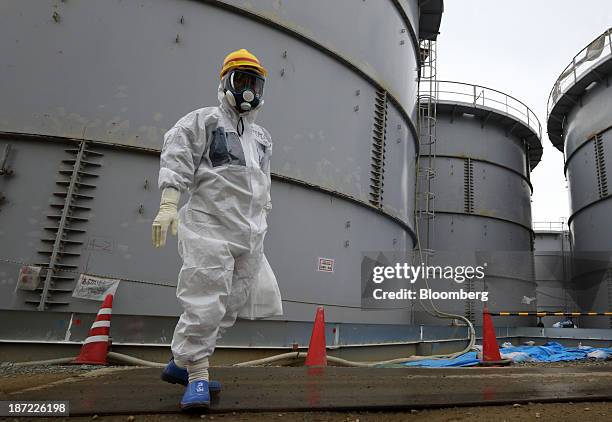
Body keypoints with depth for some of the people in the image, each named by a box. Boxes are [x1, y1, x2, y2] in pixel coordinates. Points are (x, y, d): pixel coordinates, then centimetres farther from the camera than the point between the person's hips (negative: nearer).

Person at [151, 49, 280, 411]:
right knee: (205, 302, -12)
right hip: (210, 227, -6)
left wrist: (261, 231, 23)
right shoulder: (204, 120, 6)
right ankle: (198, 375, 2)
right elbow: (177, 160, -6)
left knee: (230, 306, 7)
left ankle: (180, 364, 21)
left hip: (249, 235, 7)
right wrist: (168, 205, -19)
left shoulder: (263, 139, 23)